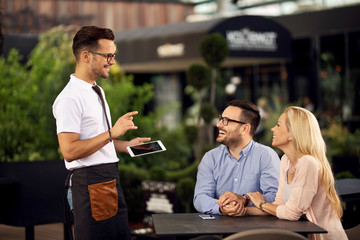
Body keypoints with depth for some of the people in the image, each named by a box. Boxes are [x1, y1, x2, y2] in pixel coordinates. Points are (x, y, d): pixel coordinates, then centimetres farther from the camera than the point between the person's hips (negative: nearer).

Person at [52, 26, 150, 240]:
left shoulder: (97, 92, 16)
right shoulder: (70, 98, -16)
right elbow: (70, 151, -23)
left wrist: (127, 145, 14)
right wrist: (112, 133, -22)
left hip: (110, 181, 10)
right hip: (90, 184, -10)